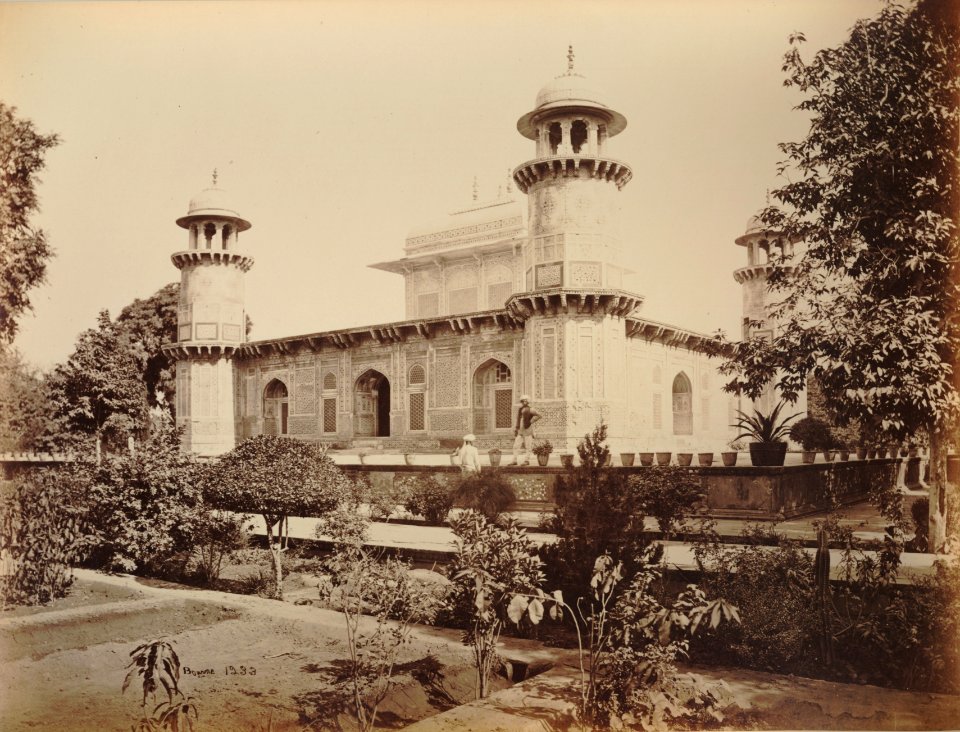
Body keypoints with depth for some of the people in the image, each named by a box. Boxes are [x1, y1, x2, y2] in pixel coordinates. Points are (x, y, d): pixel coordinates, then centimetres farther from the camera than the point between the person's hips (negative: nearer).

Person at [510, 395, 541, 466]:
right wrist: (515, 430, 14)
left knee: (527, 447, -1)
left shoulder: (530, 409, -7)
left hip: (527, 431, -6)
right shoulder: (519, 410, 14)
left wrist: (531, 422, -11)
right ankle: (515, 460, 2)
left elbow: (538, 415, -10)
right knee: (516, 446, 0)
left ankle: (526, 460, 5)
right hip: (520, 431, 6)